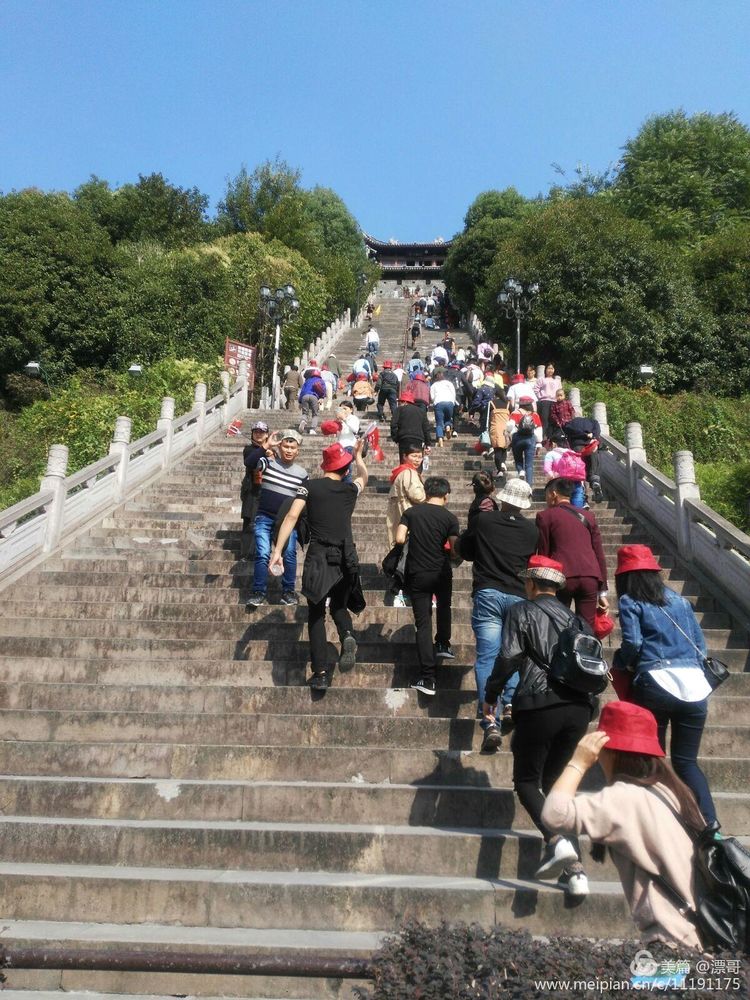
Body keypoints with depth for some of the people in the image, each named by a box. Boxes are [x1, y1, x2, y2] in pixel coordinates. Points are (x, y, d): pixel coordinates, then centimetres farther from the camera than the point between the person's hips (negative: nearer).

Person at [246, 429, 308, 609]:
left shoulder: (302, 474, 5)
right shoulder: (268, 461, -1)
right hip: (264, 517, -2)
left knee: (290, 554, -6)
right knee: (262, 554, -9)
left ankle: (288, 591, 7)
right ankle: (259, 592, 1)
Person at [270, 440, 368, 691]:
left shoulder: (310, 486, 1)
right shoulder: (350, 489, 10)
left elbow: (292, 516, -10)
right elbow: (363, 475, 33)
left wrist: (278, 551, -11)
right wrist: (358, 455, 51)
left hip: (318, 556, -2)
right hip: (346, 557, 2)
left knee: (316, 614, 8)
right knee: (339, 606, 22)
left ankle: (321, 673, 2)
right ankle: (347, 636, -10)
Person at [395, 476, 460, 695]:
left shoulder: (411, 512, -1)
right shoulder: (450, 518, -5)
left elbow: (399, 539, -9)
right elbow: (455, 551, -9)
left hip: (417, 575, 0)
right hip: (441, 573, 0)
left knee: (423, 623, 3)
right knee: (444, 605, 33)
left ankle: (428, 679, 0)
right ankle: (443, 645, 32)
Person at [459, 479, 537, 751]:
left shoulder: (482, 520, 1)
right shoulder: (532, 529, 6)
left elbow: (464, 551, 16)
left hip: (487, 594, -2)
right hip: (519, 596, 2)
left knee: (487, 657, -4)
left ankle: (490, 722, -14)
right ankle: (510, 703, 3)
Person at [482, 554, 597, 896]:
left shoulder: (521, 611, 3)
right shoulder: (573, 616, 18)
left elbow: (508, 658, -7)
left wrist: (490, 696, 5)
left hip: (540, 704, -5)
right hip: (579, 707, 5)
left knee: (527, 780, 7)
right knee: (554, 782, 16)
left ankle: (556, 841, -18)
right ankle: (574, 870, 9)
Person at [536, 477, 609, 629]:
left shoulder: (545, 516, 6)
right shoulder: (588, 516, 17)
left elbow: (543, 554, 4)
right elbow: (599, 555, 15)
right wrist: (602, 592, 17)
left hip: (562, 577, -3)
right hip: (590, 577, 3)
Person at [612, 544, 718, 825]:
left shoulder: (630, 602, 3)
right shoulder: (679, 600, 18)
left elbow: (632, 643, -9)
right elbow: (700, 645, 16)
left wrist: (619, 663, 9)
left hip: (656, 685, -4)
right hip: (694, 685, 5)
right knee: (686, 761, 12)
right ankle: (711, 826, -3)